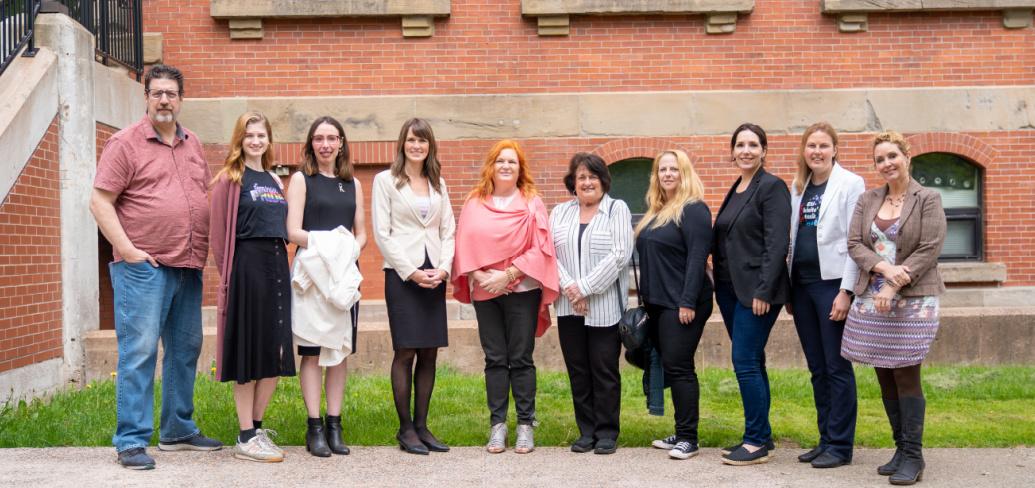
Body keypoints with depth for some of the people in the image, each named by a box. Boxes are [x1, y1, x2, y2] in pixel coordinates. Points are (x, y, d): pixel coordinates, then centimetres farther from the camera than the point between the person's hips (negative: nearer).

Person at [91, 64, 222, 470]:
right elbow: (100, 202, -8)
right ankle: (131, 442, -2)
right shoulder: (125, 143, -4)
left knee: (185, 350, 13)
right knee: (139, 352, -7)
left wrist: (208, 245, 12)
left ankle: (178, 431, 25)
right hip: (143, 266, -7)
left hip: (189, 267, 7)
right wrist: (127, 249, -15)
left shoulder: (192, 145, 15)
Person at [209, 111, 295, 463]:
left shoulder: (274, 180, 18)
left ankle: (257, 428, 19)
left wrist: (282, 265, 10)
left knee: (275, 353, 7)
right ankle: (246, 439, 5)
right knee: (248, 352, -2)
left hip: (277, 264, 7)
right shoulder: (229, 178, -1)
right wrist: (227, 273, -11)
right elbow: (219, 232, -7)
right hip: (246, 265, -6)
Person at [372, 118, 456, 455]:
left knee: (430, 352, 4)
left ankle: (421, 426, 12)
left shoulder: (439, 184, 15)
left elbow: (448, 230, 12)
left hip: (434, 275, 4)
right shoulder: (386, 180, 2)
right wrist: (412, 272, -10)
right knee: (405, 351, -5)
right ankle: (406, 428, 4)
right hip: (401, 274, -4)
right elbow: (382, 233, -4)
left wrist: (443, 268, -5)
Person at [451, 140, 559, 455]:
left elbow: (540, 249, -5)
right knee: (494, 359, 5)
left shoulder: (531, 203, 1)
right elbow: (464, 245, 6)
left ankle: (525, 425, 7)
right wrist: (478, 275, -10)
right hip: (484, 291, 2)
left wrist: (508, 274, -13)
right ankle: (497, 425, 10)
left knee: (521, 358, 0)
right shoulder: (474, 203, 8)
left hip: (522, 290, -2)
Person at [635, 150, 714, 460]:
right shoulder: (655, 212, 16)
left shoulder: (693, 209, -10)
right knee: (670, 367, 11)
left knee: (678, 367, -8)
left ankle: (688, 437, -1)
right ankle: (681, 433, 19)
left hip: (682, 303, -9)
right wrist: (645, 298, 18)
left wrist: (688, 302, -22)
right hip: (658, 303, 9)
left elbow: (698, 257, -17)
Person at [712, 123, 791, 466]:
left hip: (757, 291, -8)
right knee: (752, 364, 12)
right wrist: (721, 289, 12)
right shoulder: (735, 190, 15)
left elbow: (777, 244, -16)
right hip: (730, 289, 8)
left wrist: (763, 292, -20)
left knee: (746, 363, -9)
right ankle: (760, 436, 19)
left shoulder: (772, 187, -9)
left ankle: (757, 443, 0)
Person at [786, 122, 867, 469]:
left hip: (832, 284, -6)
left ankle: (841, 446, 6)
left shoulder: (850, 184, -5)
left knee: (837, 368, -2)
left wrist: (846, 291, -16)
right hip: (802, 285, 6)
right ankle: (825, 440, 20)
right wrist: (788, 289, 11)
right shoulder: (798, 187, 13)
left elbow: (856, 242, -10)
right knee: (817, 369, 11)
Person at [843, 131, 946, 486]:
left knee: (906, 375, -6)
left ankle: (913, 456, 1)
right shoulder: (867, 201, 11)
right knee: (885, 376, 6)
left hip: (912, 300, -4)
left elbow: (930, 250, -9)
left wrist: (894, 286, -17)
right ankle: (901, 448, 17)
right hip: (872, 300, 5)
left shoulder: (928, 199, -1)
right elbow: (854, 244, 3)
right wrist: (885, 267, -15)